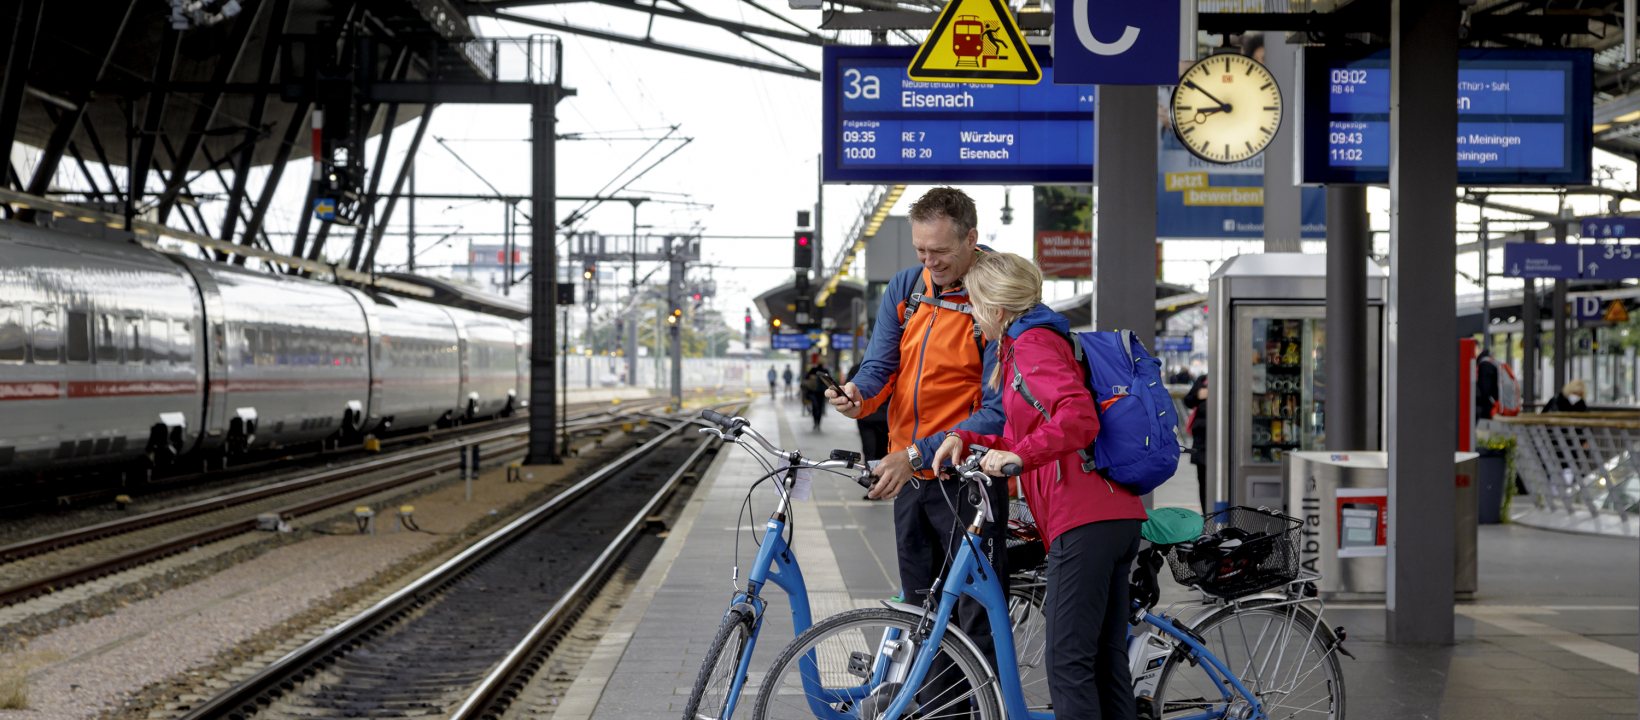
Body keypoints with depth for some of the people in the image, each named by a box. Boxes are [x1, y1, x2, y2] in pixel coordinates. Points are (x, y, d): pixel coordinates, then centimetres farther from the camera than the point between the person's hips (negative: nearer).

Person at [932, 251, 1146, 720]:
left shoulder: (1034, 342, -6)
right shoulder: (1027, 342, 26)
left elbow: (1077, 417, -22)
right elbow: (1021, 440, 27)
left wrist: (1021, 454, -27)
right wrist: (965, 439, 15)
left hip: (1083, 520, -11)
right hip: (1118, 516, 11)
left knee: (1069, 661, -10)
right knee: (1107, 656, 12)